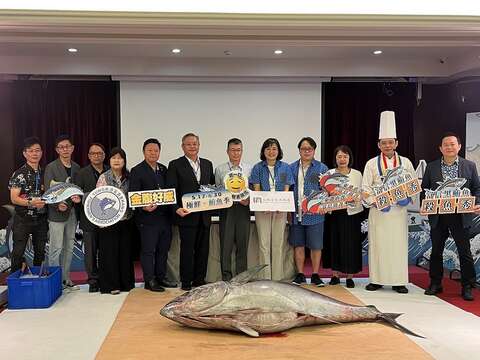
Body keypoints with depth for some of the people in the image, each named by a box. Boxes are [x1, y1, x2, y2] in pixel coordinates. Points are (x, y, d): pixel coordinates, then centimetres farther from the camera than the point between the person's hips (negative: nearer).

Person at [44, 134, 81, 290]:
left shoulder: (76, 167, 12)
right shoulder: (51, 167, -4)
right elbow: (48, 191, -9)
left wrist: (78, 198, -7)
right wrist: (57, 205, -23)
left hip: (72, 213, 6)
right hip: (57, 213, -6)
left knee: (69, 248, 11)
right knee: (56, 249, -5)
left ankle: (66, 279, 21)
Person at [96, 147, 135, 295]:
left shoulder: (129, 177, 7)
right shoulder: (104, 177, -1)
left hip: (126, 220, 3)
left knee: (125, 251, 8)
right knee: (109, 251, -1)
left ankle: (126, 282, 20)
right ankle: (110, 285, 9)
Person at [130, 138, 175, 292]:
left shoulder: (163, 169, 13)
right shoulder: (137, 171, -5)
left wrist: (171, 210, 4)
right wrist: (144, 207, -24)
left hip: (165, 217, 6)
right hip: (147, 218, -6)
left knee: (163, 249, 14)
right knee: (148, 250, 2)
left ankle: (161, 278, 26)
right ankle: (149, 281, 11)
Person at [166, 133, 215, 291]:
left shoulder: (208, 164, 14)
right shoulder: (175, 165, -1)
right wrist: (177, 208, -20)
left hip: (204, 216, 5)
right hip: (187, 215, -5)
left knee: (203, 249, 10)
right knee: (187, 249, 1)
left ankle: (199, 280, 21)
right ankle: (186, 283, 12)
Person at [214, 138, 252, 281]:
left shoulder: (249, 169, 10)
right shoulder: (220, 169, 9)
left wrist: (248, 200, -10)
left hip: (243, 209, 1)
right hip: (226, 209, -1)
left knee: (242, 245, 5)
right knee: (226, 244, -1)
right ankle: (226, 276, 8)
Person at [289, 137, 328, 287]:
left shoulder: (322, 168, 4)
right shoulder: (291, 168, 10)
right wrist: (288, 210, 3)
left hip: (314, 214, -2)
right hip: (296, 214, 2)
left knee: (316, 245, 3)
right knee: (298, 245, 8)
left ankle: (315, 275, 15)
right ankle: (300, 274, 19)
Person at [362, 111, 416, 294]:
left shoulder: (405, 162, 7)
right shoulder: (371, 164, 4)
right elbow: (365, 187, 1)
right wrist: (375, 202, -14)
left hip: (398, 209, 1)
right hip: (378, 210, 0)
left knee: (398, 244, 2)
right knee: (377, 244, 2)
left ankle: (398, 282, 11)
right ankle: (376, 280, 12)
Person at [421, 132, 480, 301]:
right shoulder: (431, 167, 5)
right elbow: (424, 188, 7)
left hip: (460, 216, -1)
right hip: (437, 217, 1)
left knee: (464, 252, 3)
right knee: (436, 251, 11)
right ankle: (435, 283, 24)